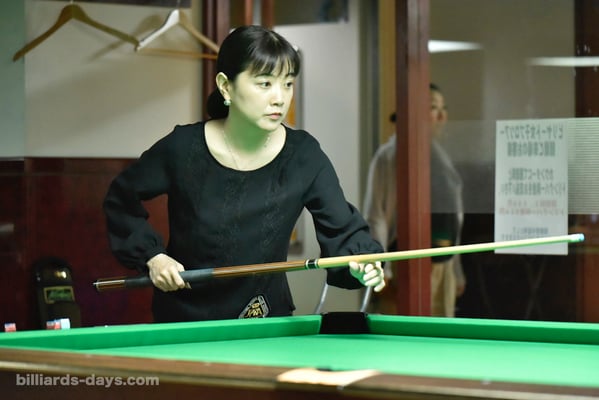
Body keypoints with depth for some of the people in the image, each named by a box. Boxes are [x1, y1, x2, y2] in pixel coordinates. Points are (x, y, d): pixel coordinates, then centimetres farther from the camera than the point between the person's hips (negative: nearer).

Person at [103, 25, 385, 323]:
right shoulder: (183, 149, -15)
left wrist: (361, 264, -37)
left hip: (267, 321, 2)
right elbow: (121, 200, 1)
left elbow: (342, 229, -17)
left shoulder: (304, 156, -13)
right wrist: (152, 256, -11)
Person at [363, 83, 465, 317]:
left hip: (442, 266, 8)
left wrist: (456, 270, 20)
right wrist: (379, 270, -19)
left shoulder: (439, 155, 16)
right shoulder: (391, 155, -9)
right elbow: (376, 217, -13)